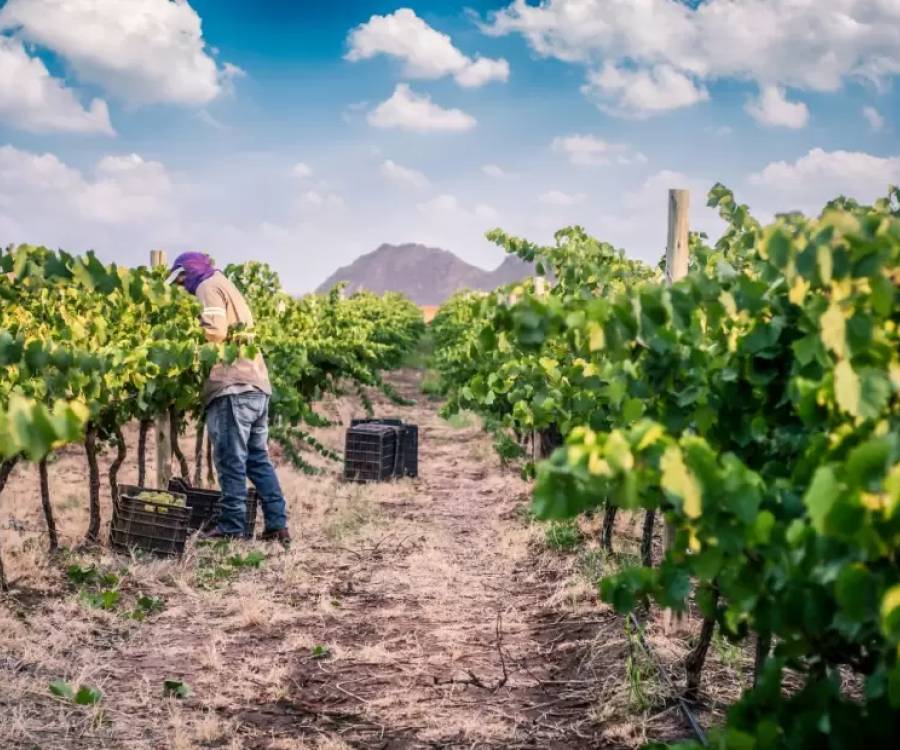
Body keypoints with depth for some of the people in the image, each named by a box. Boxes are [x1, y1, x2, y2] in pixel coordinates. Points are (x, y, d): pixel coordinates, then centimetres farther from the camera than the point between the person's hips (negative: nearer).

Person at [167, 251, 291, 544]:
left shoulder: (209, 287, 0)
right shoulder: (227, 286, 29)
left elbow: (215, 332, -14)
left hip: (232, 387, -9)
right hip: (257, 385, 9)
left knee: (231, 461, -5)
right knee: (258, 459, 11)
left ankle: (232, 527, -2)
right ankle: (278, 525, 10)